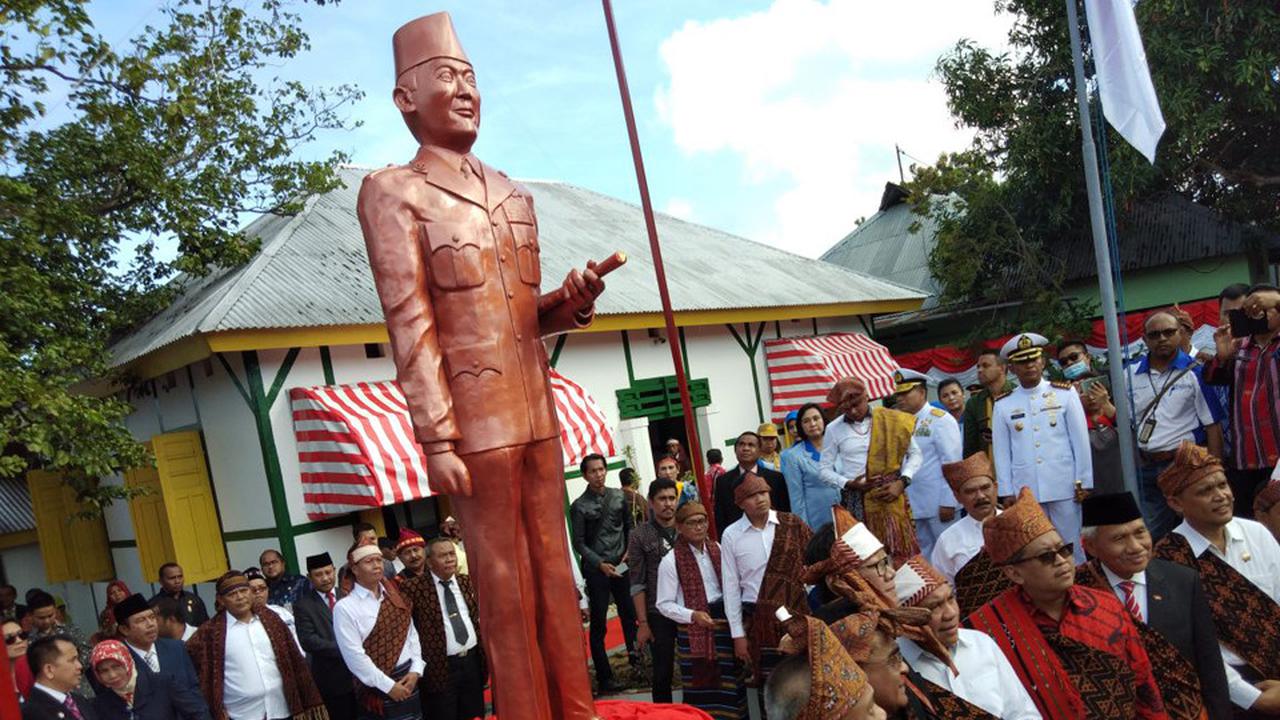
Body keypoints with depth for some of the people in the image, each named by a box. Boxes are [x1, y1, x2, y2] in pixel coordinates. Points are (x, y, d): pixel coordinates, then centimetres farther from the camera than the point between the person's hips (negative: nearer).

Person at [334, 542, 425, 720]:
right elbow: (354, 656, -15)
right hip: (376, 687, -5)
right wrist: (388, 686, -14)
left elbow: (412, 635, 6)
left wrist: (415, 671, -7)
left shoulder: (396, 597, 5)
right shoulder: (345, 607, -11)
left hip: (408, 679, 5)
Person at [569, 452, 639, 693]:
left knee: (629, 614, 9)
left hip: (621, 565, 3)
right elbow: (579, 543, -6)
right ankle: (604, 677, 8)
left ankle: (636, 657, 26)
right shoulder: (579, 506, -6)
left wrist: (629, 551, 0)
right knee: (599, 624, 1)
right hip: (596, 569, -3)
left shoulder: (618, 496, 5)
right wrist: (600, 564, -14)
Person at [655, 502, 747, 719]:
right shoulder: (671, 561, -9)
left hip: (724, 621, 4)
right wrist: (693, 615, -19)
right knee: (701, 682, 3)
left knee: (730, 680, 11)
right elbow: (664, 604, -7)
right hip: (694, 629, -4)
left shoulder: (717, 549, 5)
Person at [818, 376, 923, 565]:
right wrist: (848, 484, -9)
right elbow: (825, 469, 8)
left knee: (903, 553, -3)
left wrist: (902, 482, -7)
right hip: (857, 500, 0)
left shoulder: (892, 420, 1)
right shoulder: (834, 429, 3)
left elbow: (915, 454, 7)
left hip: (891, 495, 0)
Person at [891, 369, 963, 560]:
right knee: (923, 555, 13)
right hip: (912, 504, 6)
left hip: (937, 504, -6)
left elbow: (952, 464, -12)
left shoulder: (940, 420, -7)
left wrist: (948, 502, -16)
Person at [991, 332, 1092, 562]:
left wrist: (1083, 482, -1)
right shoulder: (1003, 405, 4)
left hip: (1064, 487, -1)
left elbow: (1080, 440, 2)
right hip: (1024, 491, 1)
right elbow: (1001, 451, 5)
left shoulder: (1065, 393, 2)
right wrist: (1006, 492, 2)